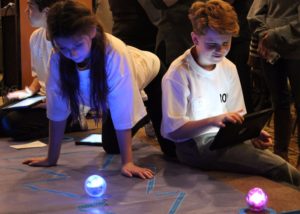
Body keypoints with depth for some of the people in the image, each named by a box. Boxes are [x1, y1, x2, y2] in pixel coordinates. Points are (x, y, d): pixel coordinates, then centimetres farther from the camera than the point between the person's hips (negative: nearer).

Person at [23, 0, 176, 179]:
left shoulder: (114, 54, -45)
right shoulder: (58, 59, -31)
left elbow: (122, 112, -45)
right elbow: (57, 109, -24)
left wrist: (128, 162, -45)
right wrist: (51, 158, -21)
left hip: (149, 75, -4)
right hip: (111, 88, 4)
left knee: (171, 148, -3)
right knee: (111, 147, 7)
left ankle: (148, 115, 28)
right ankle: (142, 119, 35)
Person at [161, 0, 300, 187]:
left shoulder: (229, 68, 6)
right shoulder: (179, 74, -15)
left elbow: (236, 115, 13)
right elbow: (172, 130, -18)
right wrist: (212, 121, -30)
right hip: (193, 146, -7)